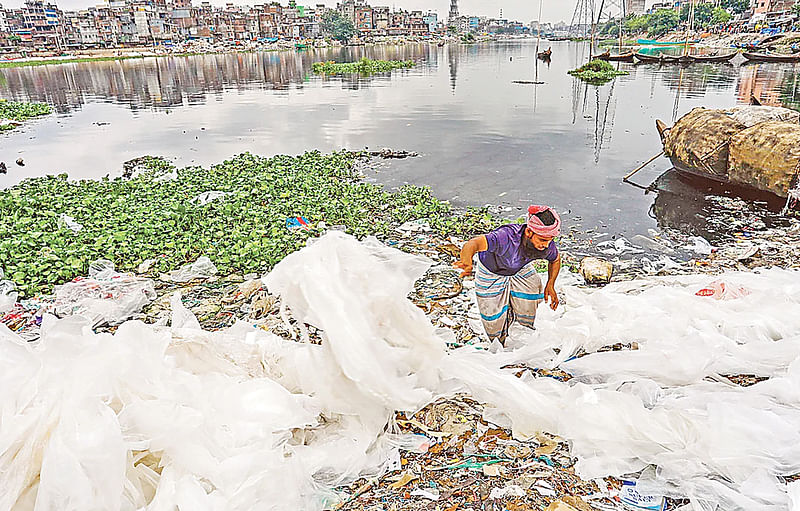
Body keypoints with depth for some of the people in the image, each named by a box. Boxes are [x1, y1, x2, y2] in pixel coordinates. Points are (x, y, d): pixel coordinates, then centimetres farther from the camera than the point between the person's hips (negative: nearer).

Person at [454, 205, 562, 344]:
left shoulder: (548, 246, -27)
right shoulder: (506, 236, -45)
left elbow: (555, 259, -1)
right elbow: (473, 244, -59)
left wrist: (550, 285, -12)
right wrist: (466, 261, -79)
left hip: (521, 270, 3)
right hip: (491, 272, -3)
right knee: (495, 326, 5)